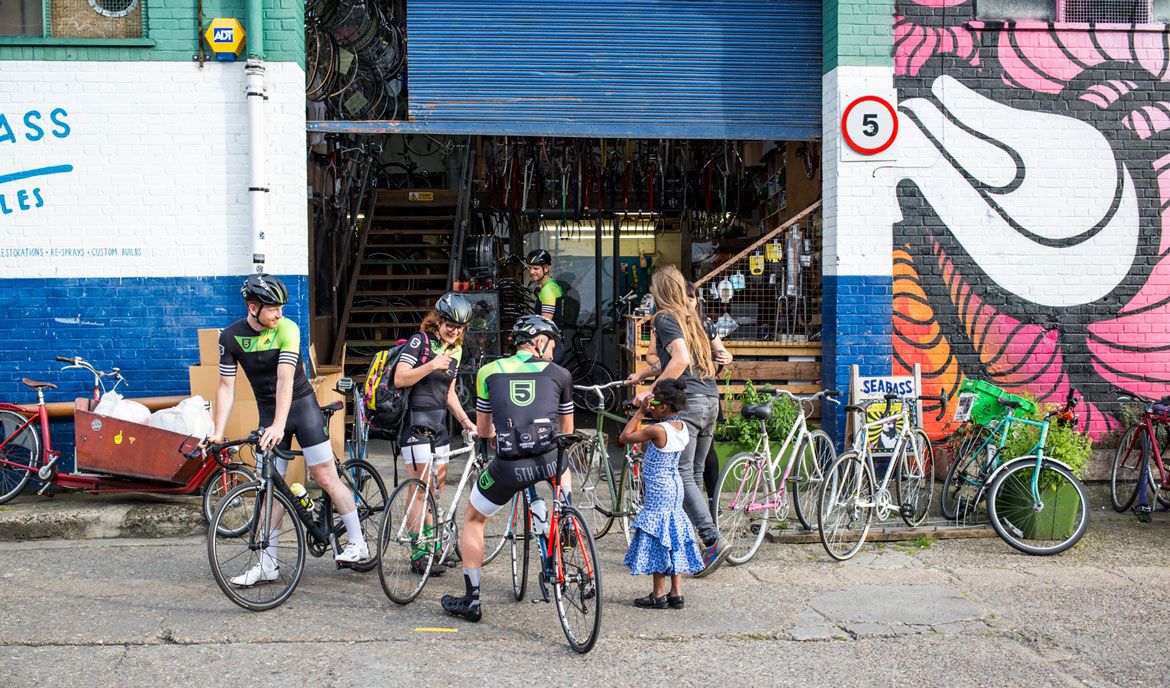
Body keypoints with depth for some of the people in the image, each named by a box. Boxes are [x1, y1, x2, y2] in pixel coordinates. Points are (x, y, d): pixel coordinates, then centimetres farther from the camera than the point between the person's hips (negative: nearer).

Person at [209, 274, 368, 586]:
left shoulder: (287, 329, -17)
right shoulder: (231, 337, -7)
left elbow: (285, 379, -26)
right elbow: (226, 386, -3)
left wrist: (279, 425, -37)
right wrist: (218, 433, -11)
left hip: (301, 405, -3)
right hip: (268, 413, 3)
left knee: (326, 478, -7)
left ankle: (358, 543, 3)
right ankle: (268, 564, 10)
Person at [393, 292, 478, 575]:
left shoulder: (455, 350, 13)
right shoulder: (420, 341, -10)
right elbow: (399, 379, -18)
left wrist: (465, 420, 10)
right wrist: (431, 365, -25)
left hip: (438, 423, 8)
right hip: (415, 421, -8)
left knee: (438, 482, 12)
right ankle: (420, 555, -3)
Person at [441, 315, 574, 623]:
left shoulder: (489, 372, 14)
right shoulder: (560, 374, 13)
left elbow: (482, 429, 23)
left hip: (508, 466, 0)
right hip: (550, 461, 0)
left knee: (473, 519, 23)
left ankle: (471, 601, 24)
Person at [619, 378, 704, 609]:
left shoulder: (657, 430, -21)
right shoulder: (682, 427, 3)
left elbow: (624, 437, -15)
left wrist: (640, 413, -9)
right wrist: (645, 413, 9)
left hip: (658, 492, -8)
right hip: (675, 489, 8)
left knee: (656, 541, 0)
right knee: (673, 539, 12)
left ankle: (658, 595, 6)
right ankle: (676, 592, 17)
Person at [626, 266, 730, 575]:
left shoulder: (664, 318, -4)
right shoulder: (691, 317, 21)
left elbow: (681, 360, -18)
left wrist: (651, 391, -15)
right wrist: (644, 373, 42)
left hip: (686, 401, -8)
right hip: (710, 400, 8)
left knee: (681, 475, -9)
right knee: (694, 475, 12)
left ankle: (713, 540, -19)